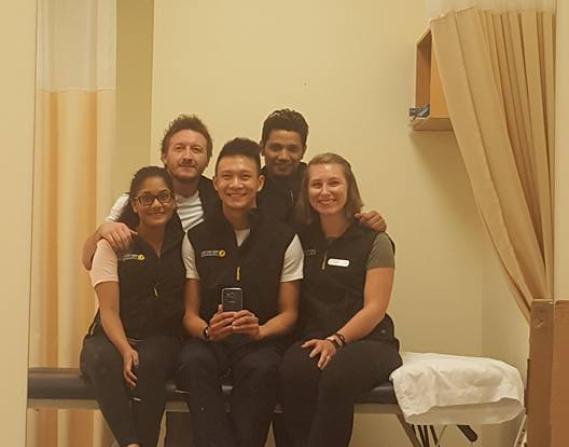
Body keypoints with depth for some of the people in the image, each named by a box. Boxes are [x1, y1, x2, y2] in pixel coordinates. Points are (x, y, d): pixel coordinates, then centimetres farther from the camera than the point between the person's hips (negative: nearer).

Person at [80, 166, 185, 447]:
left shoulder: (183, 242, 8)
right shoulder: (113, 244, 3)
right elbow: (109, 311, -6)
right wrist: (126, 350, -24)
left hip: (162, 342, 1)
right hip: (114, 338, 0)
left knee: (149, 361, -35)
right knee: (103, 359, -36)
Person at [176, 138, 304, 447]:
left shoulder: (285, 239, 5)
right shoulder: (196, 239, 9)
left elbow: (289, 313, 6)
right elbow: (190, 313, 8)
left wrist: (259, 330, -16)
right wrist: (207, 330, -16)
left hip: (260, 341, -1)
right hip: (210, 340, 1)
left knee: (262, 369, -36)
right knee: (193, 362, -34)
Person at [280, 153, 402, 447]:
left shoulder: (374, 241, 3)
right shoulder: (302, 238, 13)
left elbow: (375, 308, -5)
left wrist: (336, 340, -18)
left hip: (367, 341, -2)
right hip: (314, 340, 2)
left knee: (337, 376, -37)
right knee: (293, 371, -34)